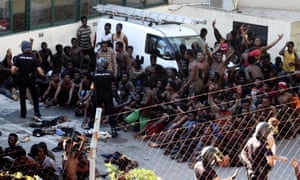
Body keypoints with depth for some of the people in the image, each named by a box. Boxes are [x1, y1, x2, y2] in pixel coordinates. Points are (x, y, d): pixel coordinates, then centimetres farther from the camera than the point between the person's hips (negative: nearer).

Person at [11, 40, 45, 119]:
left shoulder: (18, 57, -8)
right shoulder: (33, 58, -8)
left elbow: (13, 69, -16)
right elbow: (39, 69, -16)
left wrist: (16, 73, 4)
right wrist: (43, 75, 1)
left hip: (21, 79, 0)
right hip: (31, 79, 0)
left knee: (22, 97, 13)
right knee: (35, 97, 10)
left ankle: (23, 114, 18)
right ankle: (37, 113, 0)